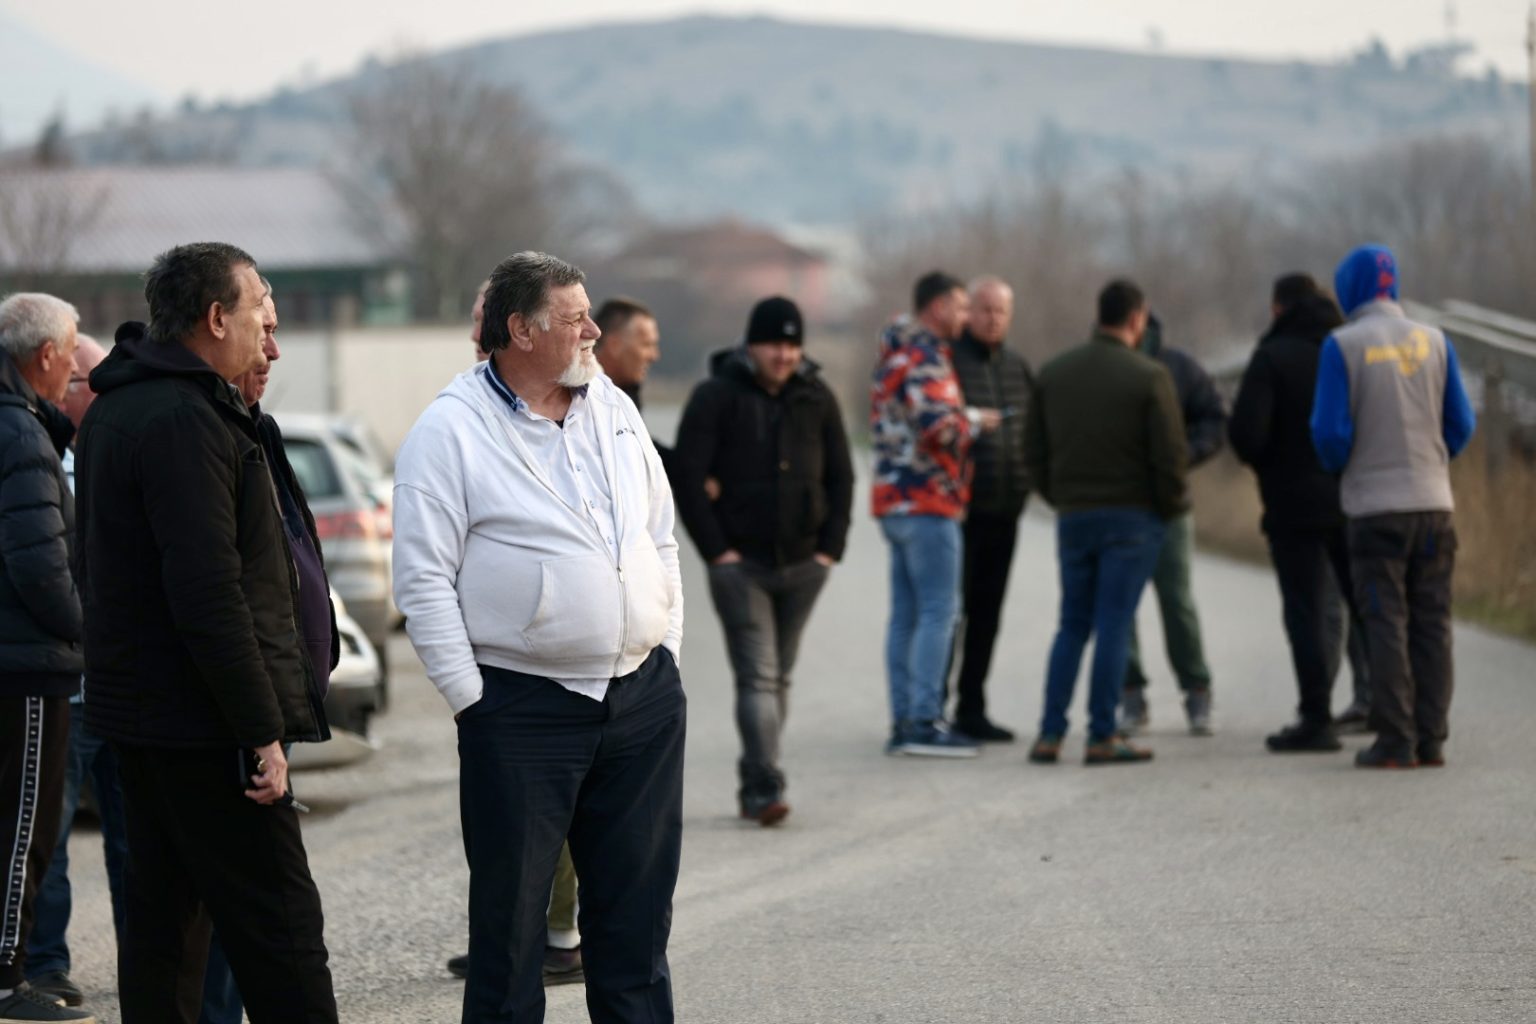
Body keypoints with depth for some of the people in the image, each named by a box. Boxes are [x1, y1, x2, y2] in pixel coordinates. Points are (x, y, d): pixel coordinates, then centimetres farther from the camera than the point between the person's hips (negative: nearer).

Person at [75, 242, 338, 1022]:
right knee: (277, 927, -8)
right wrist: (262, 731, -21)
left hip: (135, 707, 10)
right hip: (201, 722, -10)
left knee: (164, 917, 12)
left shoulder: (116, 409, 15)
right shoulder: (183, 420, -18)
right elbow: (209, 593, -23)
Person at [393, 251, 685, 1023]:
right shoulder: (451, 430, -9)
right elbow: (422, 579, -11)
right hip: (525, 709, -5)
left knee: (636, 908, 12)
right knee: (510, 910, 2)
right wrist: (471, 698, -12)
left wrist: (666, 654, 11)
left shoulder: (614, 410, 10)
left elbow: (660, 541, 17)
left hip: (643, 698, 6)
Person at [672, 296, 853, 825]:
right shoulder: (716, 397, -6)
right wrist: (715, 549, -12)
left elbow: (840, 477, 11)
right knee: (757, 676, -10)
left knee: (779, 676, 10)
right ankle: (765, 788, -16)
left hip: (803, 563, 4)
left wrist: (831, 547, 2)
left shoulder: (816, 398, 7)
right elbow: (687, 476, -8)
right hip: (741, 563, -4)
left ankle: (755, 784, 19)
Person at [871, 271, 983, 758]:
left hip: (894, 499, 10)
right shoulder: (926, 361, -14)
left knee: (906, 613, 10)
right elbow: (939, 426, -27)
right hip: (928, 501, -10)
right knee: (938, 611, -9)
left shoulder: (893, 357, 18)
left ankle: (903, 719, 11)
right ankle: (924, 721, -11)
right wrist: (974, 421, -8)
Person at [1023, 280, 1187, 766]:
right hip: (1132, 516, -4)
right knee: (1114, 625, -2)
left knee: (1072, 625, 11)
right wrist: (1170, 505, 3)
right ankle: (1102, 736, -3)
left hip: (1073, 517, 4)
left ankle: (1050, 734, 4)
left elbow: (1034, 450, 8)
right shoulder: (1148, 376, -9)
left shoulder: (1053, 373, 6)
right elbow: (1170, 453, -12)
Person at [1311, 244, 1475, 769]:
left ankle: (1395, 741, -4)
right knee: (1431, 624, 7)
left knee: (1386, 625, -1)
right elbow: (1461, 425, 8)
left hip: (1374, 506, -3)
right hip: (1433, 501, 3)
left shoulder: (1342, 346, -5)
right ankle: (1431, 739, 5)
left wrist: (1338, 466, 13)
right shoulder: (1434, 342, 5)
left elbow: (1330, 430, -8)